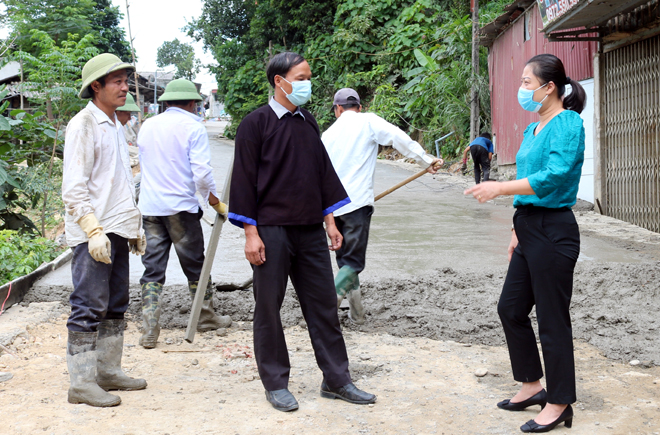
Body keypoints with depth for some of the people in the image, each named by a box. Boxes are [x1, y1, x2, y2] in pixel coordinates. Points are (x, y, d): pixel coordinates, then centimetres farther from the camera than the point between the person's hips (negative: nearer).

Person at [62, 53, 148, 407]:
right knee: (89, 308, -6)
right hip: (93, 234, -9)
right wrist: (94, 231, -22)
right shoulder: (83, 125, -9)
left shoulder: (115, 125, 18)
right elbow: (74, 188, -16)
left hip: (117, 231, 9)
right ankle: (81, 383, -1)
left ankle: (108, 372, 22)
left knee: (115, 306, 13)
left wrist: (135, 225, 21)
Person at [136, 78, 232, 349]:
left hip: (150, 207, 4)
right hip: (181, 207, -4)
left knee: (152, 269, 5)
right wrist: (216, 203, -3)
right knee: (195, 266, 11)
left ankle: (149, 330, 0)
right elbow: (202, 172, -14)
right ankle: (206, 318, 25)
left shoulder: (147, 126, 11)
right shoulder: (193, 127, -6)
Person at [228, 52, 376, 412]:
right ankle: (275, 384, 17)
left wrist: (329, 220, 12)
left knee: (323, 304, 9)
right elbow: (244, 180, -8)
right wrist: (251, 232, -12)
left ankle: (336, 380, 19)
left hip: (310, 231, 6)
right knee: (268, 308, 4)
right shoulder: (256, 123, -6)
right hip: (272, 231, -6)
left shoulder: (308, 123, 13)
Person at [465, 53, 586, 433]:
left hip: (553, 231, -10)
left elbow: (554, 176, -26)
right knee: (511, 308, 15)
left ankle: (559, 404, 14)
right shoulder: (533, 129, 14)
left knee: (552, 319, 0)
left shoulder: (567, 123, -14)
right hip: (530, 228, 10)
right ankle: (533, 385, 30)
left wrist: (501, 188, -27)